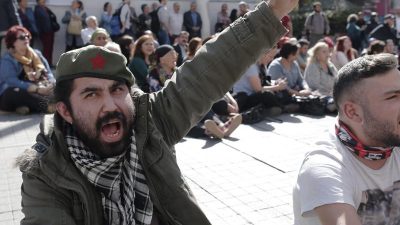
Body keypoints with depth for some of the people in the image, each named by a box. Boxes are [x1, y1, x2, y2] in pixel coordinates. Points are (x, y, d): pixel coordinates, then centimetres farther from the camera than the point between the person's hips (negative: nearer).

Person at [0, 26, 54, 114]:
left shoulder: (36, 54, 12)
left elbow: (48, 73, 9)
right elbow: (12, 82, -22)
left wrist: (51, 85, -16)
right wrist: (38, 89, -33)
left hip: (36, 93, 5)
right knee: (14, 92, -38)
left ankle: (27, 107, -32)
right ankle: (49, 106, -43)